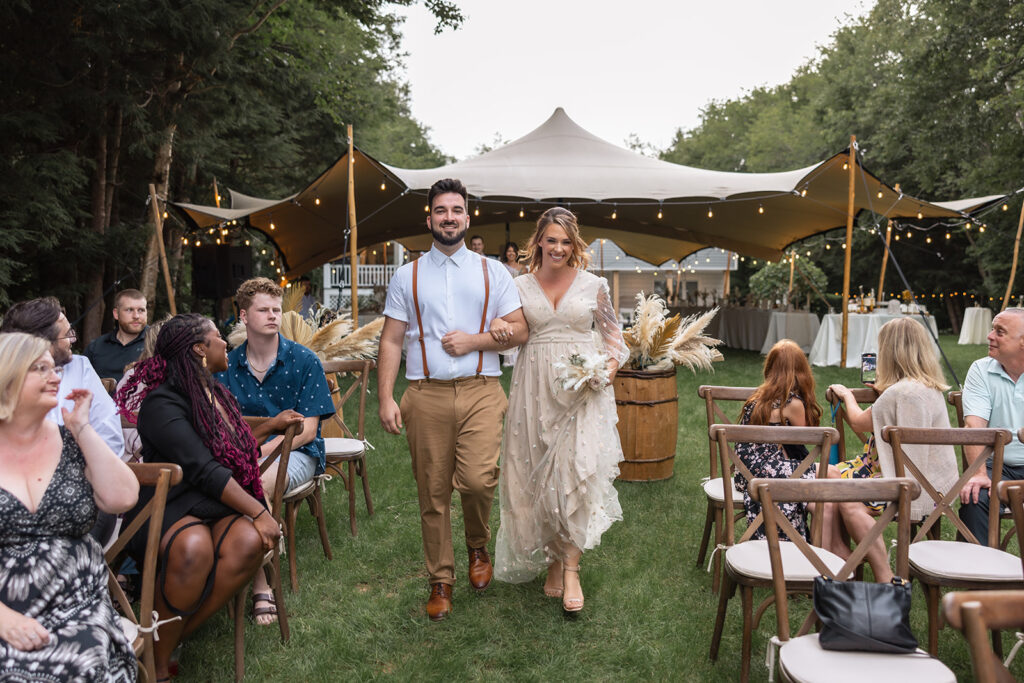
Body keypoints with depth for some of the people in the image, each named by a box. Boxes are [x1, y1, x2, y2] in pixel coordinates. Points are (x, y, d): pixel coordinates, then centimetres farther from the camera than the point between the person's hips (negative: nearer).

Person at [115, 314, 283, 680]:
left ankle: (173, 637, -16)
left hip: (219, 506, 7)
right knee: (194, 548, -39)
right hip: (169, 507, -6)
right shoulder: (162, 403, -11)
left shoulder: (220, 394, 15)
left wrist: (274, 425, 30)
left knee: (248, 542, -28)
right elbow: (203, 470, -20)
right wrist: (259, 512, -21)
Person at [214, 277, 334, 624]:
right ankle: (260, 584, -24)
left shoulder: (304, 361, 0)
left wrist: (262, 449, -20)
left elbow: (306, 430, -6)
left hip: (297, 452, -3)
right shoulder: (227, 366, 8)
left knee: (256, 484, -34)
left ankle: (258, 584, -17)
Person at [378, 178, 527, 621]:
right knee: (433, 494, 5)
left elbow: (519, 331, 7)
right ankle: (441, 581, 22)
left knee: (478, 479, -17)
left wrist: (472, 341, -8)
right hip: (426, 394, 1)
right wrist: (386, 399, -2)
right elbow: (391, 341, 7)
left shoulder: (492, 272, 11)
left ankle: (478, 546, 15)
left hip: (480, 391, -1)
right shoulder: (408, 276, 11)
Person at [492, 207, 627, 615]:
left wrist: (611, 365, -11)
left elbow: (612, 334, 8)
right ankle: (552, 564, 21)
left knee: (576, 471, -13)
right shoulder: (520, 285, 7)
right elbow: (511, 332, 14)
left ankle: (571, 569, -4)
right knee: (537, 476, 5)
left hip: (582, 389, -2)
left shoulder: (593, 285, 4)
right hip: (535, 389, 2)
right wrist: (497, 328, -9)